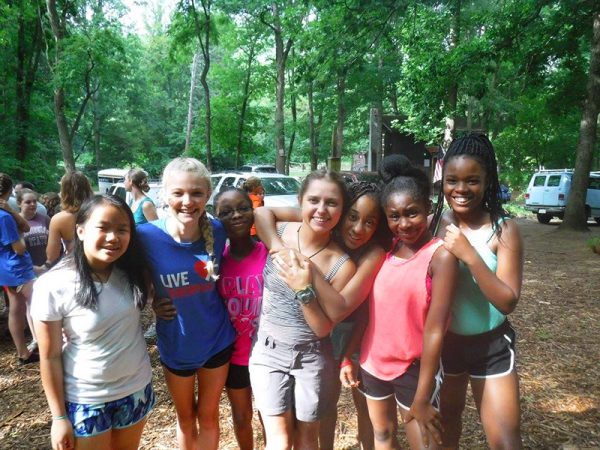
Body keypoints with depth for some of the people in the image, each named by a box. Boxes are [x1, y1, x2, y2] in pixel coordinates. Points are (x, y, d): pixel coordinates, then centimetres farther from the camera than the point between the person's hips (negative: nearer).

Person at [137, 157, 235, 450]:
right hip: (175, 345, -1)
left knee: (208, 415, 21)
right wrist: (152, 303, -16)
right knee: (185, 418, 23)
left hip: (217, 339, 1)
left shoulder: (216, 231, -15)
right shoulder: (146, 236, -23)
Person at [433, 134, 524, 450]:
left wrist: (468, 255, -29)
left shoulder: (503, 230, -16)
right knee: (444, 424, 23)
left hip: (490, 346, -2)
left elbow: (508, 302, -22)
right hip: (443, 342, 3)